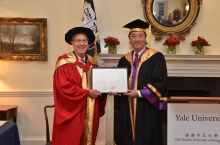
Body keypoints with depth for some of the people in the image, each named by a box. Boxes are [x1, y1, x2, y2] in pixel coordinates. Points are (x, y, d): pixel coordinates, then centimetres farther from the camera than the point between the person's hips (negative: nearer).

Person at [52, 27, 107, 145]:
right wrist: (88, 93, -17)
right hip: (71, 112, -6)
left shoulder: (92, 63, 10)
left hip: (90, 113, 6)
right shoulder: (65, 62, -10)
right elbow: (64, 88, -18)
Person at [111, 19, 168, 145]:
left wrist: (139, 93, -18)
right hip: (129, 109, 5)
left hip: (148, 108, -5)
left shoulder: (156, 57, -6)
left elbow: (160, 83, -12)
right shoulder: (125, 60, 12)